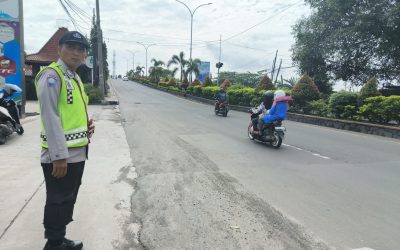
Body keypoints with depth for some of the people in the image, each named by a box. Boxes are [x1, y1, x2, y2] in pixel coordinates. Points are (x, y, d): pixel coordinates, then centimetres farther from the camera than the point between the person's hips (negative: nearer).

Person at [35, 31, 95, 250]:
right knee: (58, 203, 3)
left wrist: (86, 125, 4)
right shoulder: (52, 75, -13)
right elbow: (50, 117, -20)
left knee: (68, 201, 19)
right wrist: (59, 156, -23)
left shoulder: (74, 77, 16)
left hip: (77, 153, 10)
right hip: (60, 155, -10)